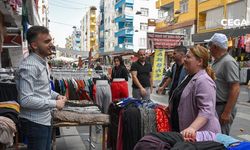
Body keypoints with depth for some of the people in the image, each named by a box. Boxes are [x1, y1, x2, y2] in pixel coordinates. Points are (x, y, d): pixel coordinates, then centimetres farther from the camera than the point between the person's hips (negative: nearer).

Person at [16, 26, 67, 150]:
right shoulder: (29, 66, -22)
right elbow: (26, 100, -27)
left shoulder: (43, 62, 10)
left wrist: (56, 96, 4)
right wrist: (54, 103, -20)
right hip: (34, 122, -9)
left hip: (45, 119, 9)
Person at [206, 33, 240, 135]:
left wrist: (227, 113, -23)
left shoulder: (228, 62, -17)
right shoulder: (216, 62, 12)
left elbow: (235, 89, -22)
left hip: (223, 108, -9)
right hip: (214, 107, 9)